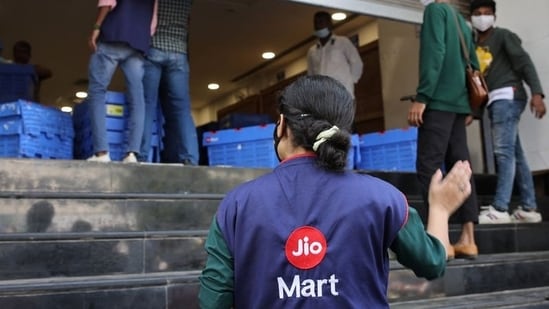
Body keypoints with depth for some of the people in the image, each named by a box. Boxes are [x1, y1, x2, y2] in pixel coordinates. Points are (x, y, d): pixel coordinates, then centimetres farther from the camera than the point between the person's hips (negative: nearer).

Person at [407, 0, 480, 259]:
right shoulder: (462, 22, 22)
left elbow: (434, 54, -14)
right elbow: (474, 66, 20)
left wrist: (421, 97, -17)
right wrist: (471, 107, 21)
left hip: (439, 101, -8)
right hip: (459, 103, 8)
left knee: (428, 167, -9)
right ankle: (467, 239, 2)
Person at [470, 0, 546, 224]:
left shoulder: (503, 36, 3)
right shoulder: (474, 46, 22)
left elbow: (524, 63, -8)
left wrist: (536, 92, -21)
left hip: (507, 96, -7)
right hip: (494, 101, 7)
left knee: (503, 151, -16)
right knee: (514, 154, 5)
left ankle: (499, 209, -22)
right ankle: (529, 209, 8)